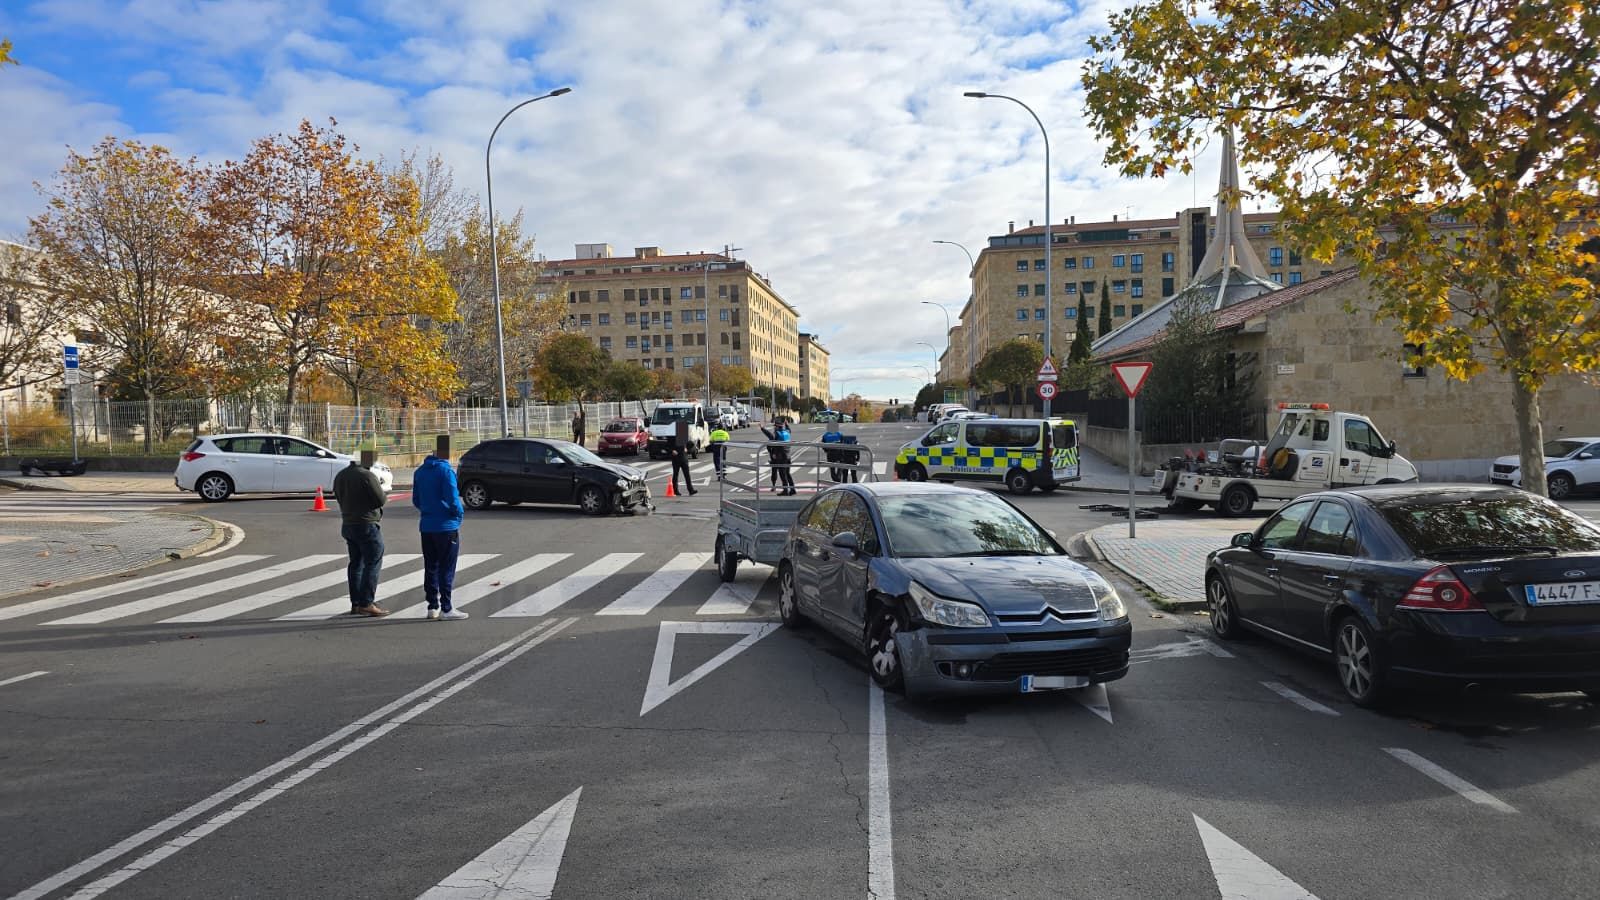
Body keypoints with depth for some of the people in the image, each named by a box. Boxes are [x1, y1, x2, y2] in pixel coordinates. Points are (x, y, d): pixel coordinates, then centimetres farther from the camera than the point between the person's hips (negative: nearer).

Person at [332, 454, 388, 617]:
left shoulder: (340, 475, 8)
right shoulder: (367, 476, -18)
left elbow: (338, 497, 16)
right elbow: (381, 500, -15)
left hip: (347, 524, 8)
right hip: (367, 525, -8)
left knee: (356, 563, 14)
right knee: (373, 564, -4)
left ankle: (355, 604, 16)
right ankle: (367, 603, -8)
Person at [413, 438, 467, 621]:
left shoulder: (419, 472, 9)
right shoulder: (446, 470, -14)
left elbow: (416, 500, 13)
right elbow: (452, 498, -19)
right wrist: (460, 512, -1)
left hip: (426, 526, 7)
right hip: (446, 526, -7)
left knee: (431, 567, 13)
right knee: (447, 569, -1)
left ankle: (433, 606, 17)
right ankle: (446, 609, 0)